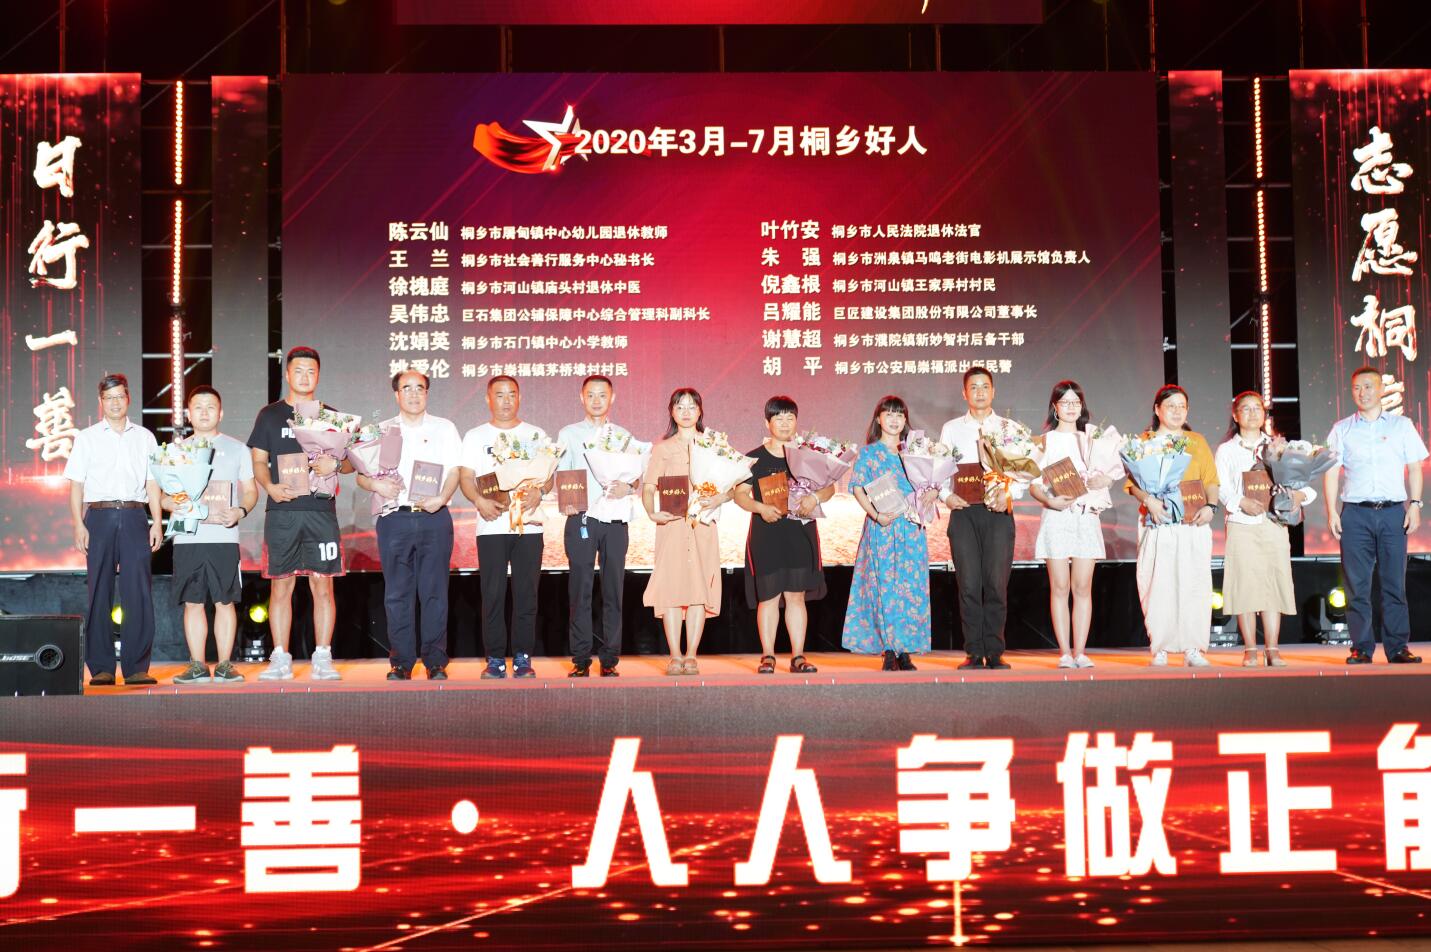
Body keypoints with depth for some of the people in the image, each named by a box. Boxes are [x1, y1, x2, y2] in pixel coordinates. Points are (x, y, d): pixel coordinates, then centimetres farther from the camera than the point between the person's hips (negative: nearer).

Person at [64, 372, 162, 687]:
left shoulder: (144, 437, 14)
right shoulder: (87, 437, 11)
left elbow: (152, 483, 11)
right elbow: (76, 485, 7)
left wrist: (157, 522, 2)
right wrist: (79, 524, -4)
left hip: (134, 518, 1)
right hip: (99, 516, 0)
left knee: (138, 593, -5)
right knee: (99, 593, -1)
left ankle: (137, 667, -1)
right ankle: (101, 667, 3)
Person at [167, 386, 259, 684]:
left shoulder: (237, 448, 12)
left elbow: (251, 491, 11)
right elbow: (165, 497, 9)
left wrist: (240, 511, -11)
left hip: (224, 537, -1)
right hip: (187, 537, 1)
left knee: (225, 602, -3)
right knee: (193, 603, 2)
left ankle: (225, 665, 2)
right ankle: (197, 666, 7)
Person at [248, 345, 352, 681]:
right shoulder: (270, 415, 12)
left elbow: (351, 462, 12)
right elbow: (258, 461, 8)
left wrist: (336, 464, -10)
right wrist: (270, 486, -11)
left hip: (321, 510, 0)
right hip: (282, 512, 0)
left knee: (322, 584, -2)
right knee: (281, 584, 0)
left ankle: (322, 659, 1)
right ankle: (280, 659, 4)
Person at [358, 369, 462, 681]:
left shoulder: (444, 429, 13)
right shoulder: (381, 430, 15)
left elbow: (454, 471, 5)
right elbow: (361, 474, 10)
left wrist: (442, 498, -13)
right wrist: (377, 485, -12)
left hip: (434, 518, -1)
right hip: (395, 518, 1)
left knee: (434, 592, -2)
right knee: (397, 594, 1)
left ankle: (435, 662, 3)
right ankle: (401, 662, 7)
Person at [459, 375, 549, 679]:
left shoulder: (536, 435, 14)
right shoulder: (475, 436, 12)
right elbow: (466, 478, 5)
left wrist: (539, 491, -13)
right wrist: (480, 501, -15)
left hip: (528, 524, 1)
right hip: (491, 525, -1)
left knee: (526, 593, -1)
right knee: (493, 594, -3)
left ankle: (523, 658, 6)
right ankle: (495, 659, 4)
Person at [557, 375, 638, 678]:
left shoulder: (623, 436, 18)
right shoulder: (569, 434, 12)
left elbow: (638, 478, 14)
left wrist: (628, 487, -8)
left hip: (616, 520, 2)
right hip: (582, 518, -2)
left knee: (613, 590, 0)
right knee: (580, 589, -4)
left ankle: (610, 660, 4)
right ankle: (581, 660, -1)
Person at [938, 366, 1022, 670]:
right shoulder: (951, 429, 13)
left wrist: (1008, 494, -14)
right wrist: (946, 495, -12)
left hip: (998, 512, 0)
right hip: (964, 511, 0)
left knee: (997, 583, -5)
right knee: (969, 584, -3)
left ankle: (995, 653, 3)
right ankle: (974, 653, 2)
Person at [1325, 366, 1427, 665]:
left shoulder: (1402, 425, 12)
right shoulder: (1342, 429, 11)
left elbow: (1414, 468, 11)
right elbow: (1332, 472, 8)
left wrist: (1415, 504, -1)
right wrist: (1332, 510, -2)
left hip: (1393, 512, 0)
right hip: (1355, 514, 0)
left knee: (1394, 582, -1)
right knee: (1357, 585, -2)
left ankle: (1398, 648, 4)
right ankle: (1361, 648, 3)